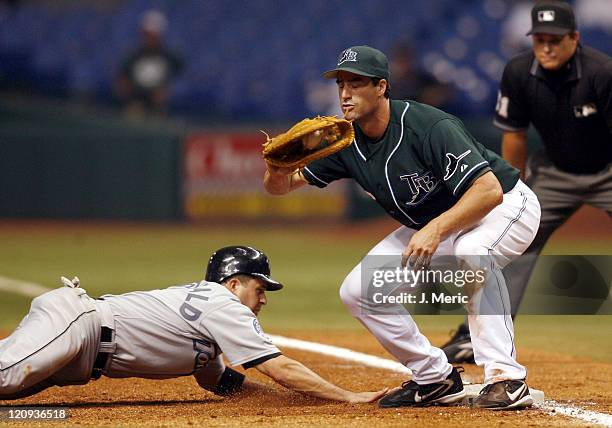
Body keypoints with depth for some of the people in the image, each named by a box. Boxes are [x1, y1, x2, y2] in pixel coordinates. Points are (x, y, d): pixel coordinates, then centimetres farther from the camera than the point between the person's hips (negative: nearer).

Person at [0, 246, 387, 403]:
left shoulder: (201, 297, 24)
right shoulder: (224, 306, -5)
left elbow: (216, 380, 32)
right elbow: (281, 369, -9)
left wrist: (282, 393, 25)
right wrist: (348, 397, -5)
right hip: (72, 325, -10)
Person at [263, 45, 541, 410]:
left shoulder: (429, 127, -31)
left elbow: (490, 190, -37)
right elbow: (283, 185, -3)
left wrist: (436, 229, -46)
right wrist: (276, 168, -27)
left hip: (507, 206, -8)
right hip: (432, 225, 8)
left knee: (471, 251, -41)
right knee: (359, 290, -4)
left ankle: (507, 379, -36)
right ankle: (436, 379, 8)